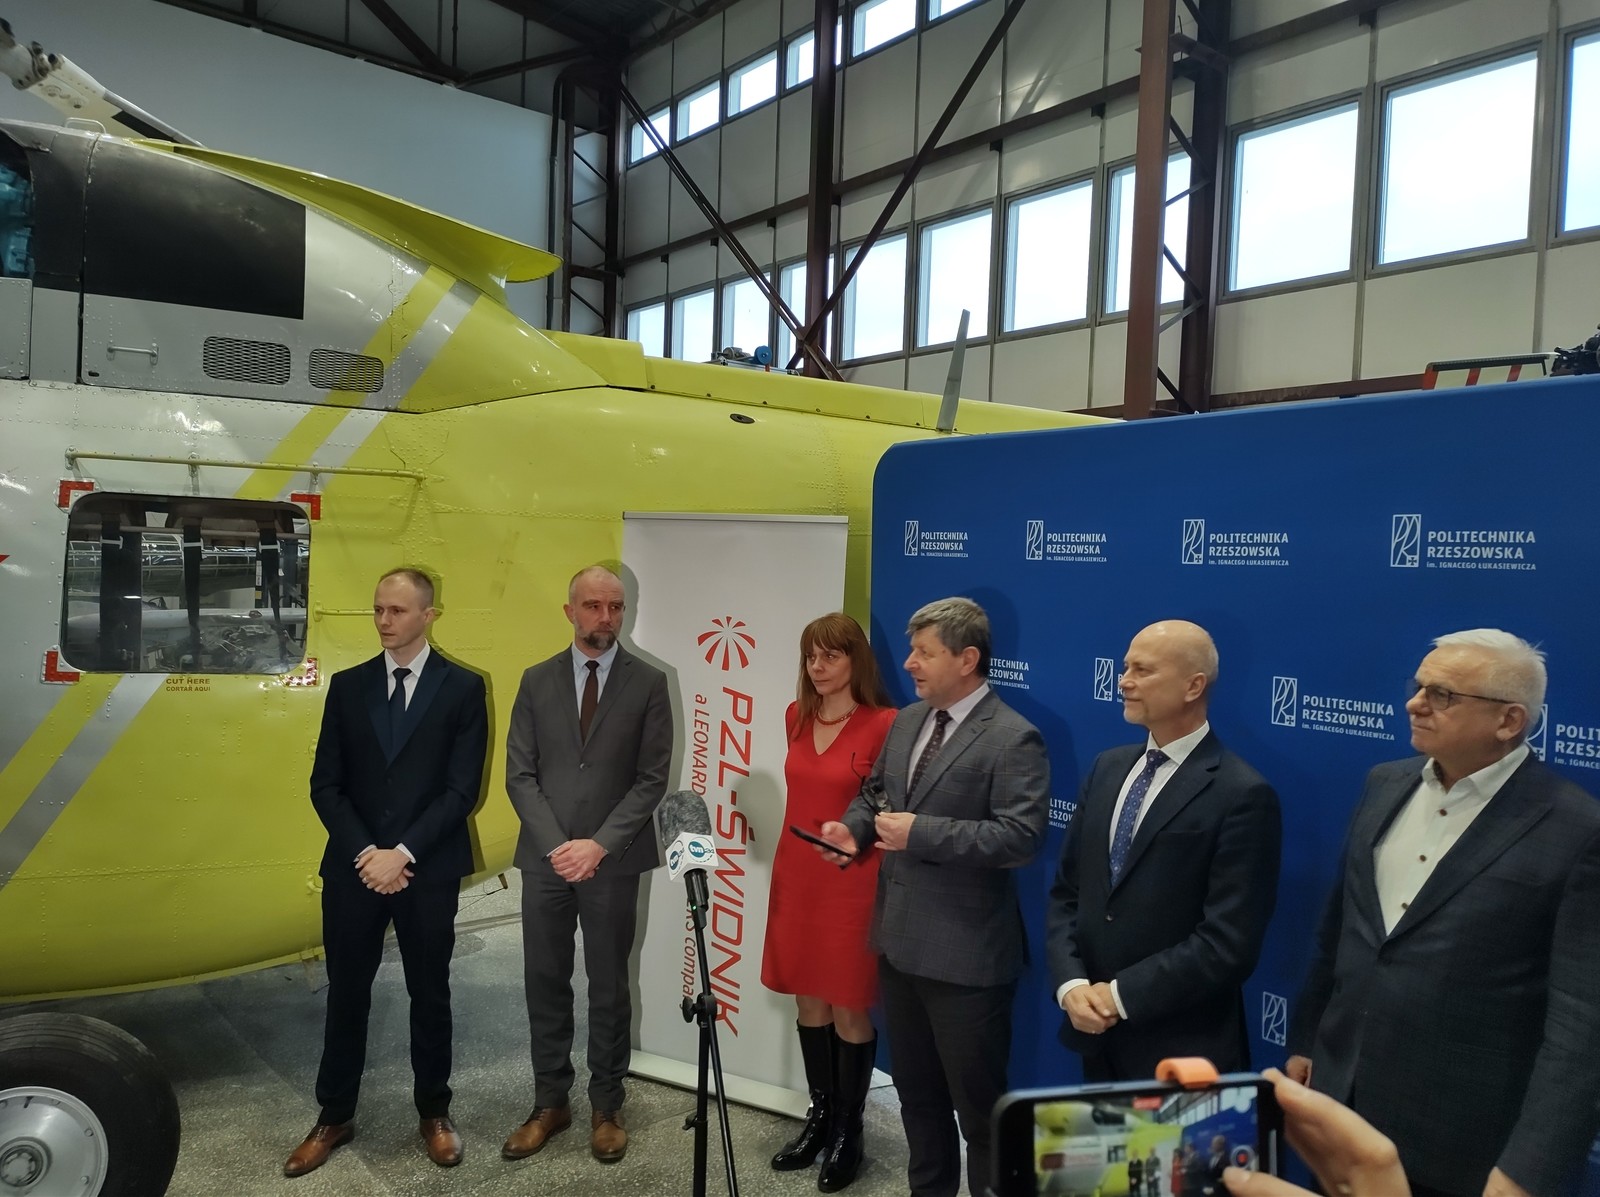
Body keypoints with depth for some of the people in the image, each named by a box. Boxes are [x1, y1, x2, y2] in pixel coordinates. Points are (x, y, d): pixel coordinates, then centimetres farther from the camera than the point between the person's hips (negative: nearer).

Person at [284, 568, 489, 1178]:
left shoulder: (463, 687, -4)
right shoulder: (348, 685, 4)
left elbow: (462, 789, -8)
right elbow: (326, 785, 2)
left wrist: (403, 852, -15)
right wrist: (365, 853, -10)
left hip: (429, 870, -2)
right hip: (354, 867, 2)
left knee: (429, 994, 11)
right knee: (346, 993, 12)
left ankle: (434, 1112, 28)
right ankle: (334, 1116, 29)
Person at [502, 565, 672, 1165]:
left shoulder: (648, 682, -2)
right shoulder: (537, 681, 5)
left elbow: (652, 779, -5)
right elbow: (520, 775, 1)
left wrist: (599, 845, -14)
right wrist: (557, 845, -10)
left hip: (612, 859, -2)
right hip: (545, 857, 2)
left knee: (609, 987, 9)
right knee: (545, 983, 11)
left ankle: (606, 1107, 25)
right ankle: (550, 1103, 27)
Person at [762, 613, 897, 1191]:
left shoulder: (884, 724, -14)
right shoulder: (797, 717, 6)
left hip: (851, 882, -6)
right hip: (794, 875, 6)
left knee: (849, 1008, 6)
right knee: (809, 1000, 16)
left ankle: (849, 1132, 23)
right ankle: (820, 1115, 33)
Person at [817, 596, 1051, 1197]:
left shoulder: (1014, 738, -17)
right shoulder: (906, 721, 9)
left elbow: (1020, 836, -25)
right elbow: (875, 791, 20)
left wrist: (921, 832, -25)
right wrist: (854, 827, -2)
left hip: (965, 954, -8)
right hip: (899, 942, 8)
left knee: (979, 1104, 9)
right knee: (916, 1092, 24)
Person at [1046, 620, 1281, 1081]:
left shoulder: (1242, 795, -16)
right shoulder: (1107, 768, 5)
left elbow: (1228, 943, -19)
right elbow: (1066, 892, 6)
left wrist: (1121, 995, -16)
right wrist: (1070, 983, -8)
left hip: (1181, 1049, -6)